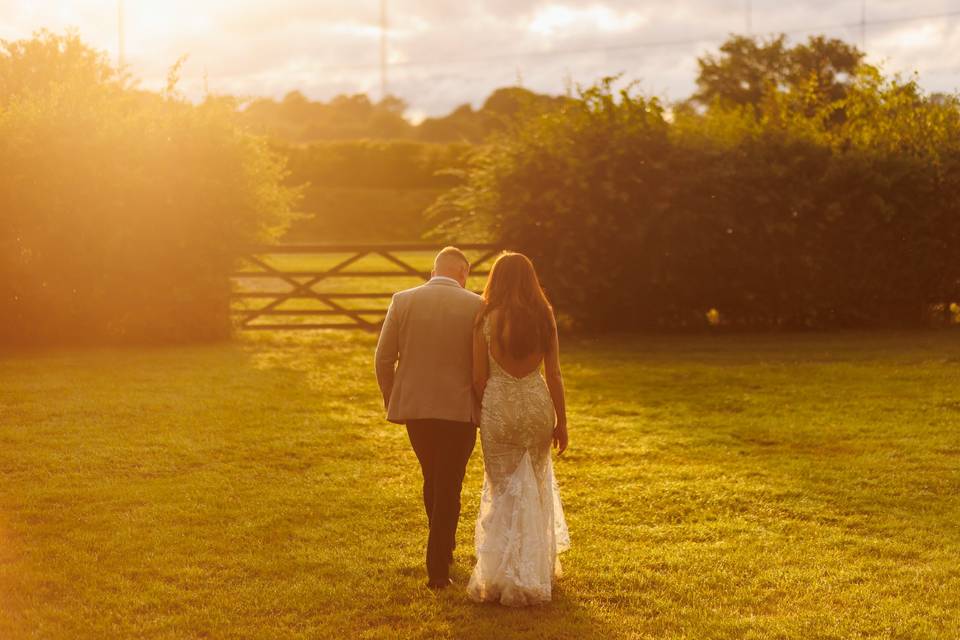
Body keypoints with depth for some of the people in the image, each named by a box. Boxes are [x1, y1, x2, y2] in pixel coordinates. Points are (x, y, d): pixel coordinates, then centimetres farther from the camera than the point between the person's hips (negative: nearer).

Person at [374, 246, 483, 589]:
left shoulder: (402, 301, -1)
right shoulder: (475, 306, -6)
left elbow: (384, 358, 0)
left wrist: (391, 401, 13)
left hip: (414, 407, 3)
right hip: (459, 410, -3)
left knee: (432, 480, 23)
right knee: (448, 487, 6)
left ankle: (444, 547, 38)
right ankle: (437, 569, 4)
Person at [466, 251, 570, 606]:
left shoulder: (486, 319, -7)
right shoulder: (543, 317, -2)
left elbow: (479, 378, -5)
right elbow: (553, 375, -1)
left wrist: (484, 414, 11)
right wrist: (561, 422, 8)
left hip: (499, 405, -2)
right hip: (536, 402, 2)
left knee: (503, 490, 8)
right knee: (537, 486, 19)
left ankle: (500, 575, 2)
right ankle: (539, 567, 29)